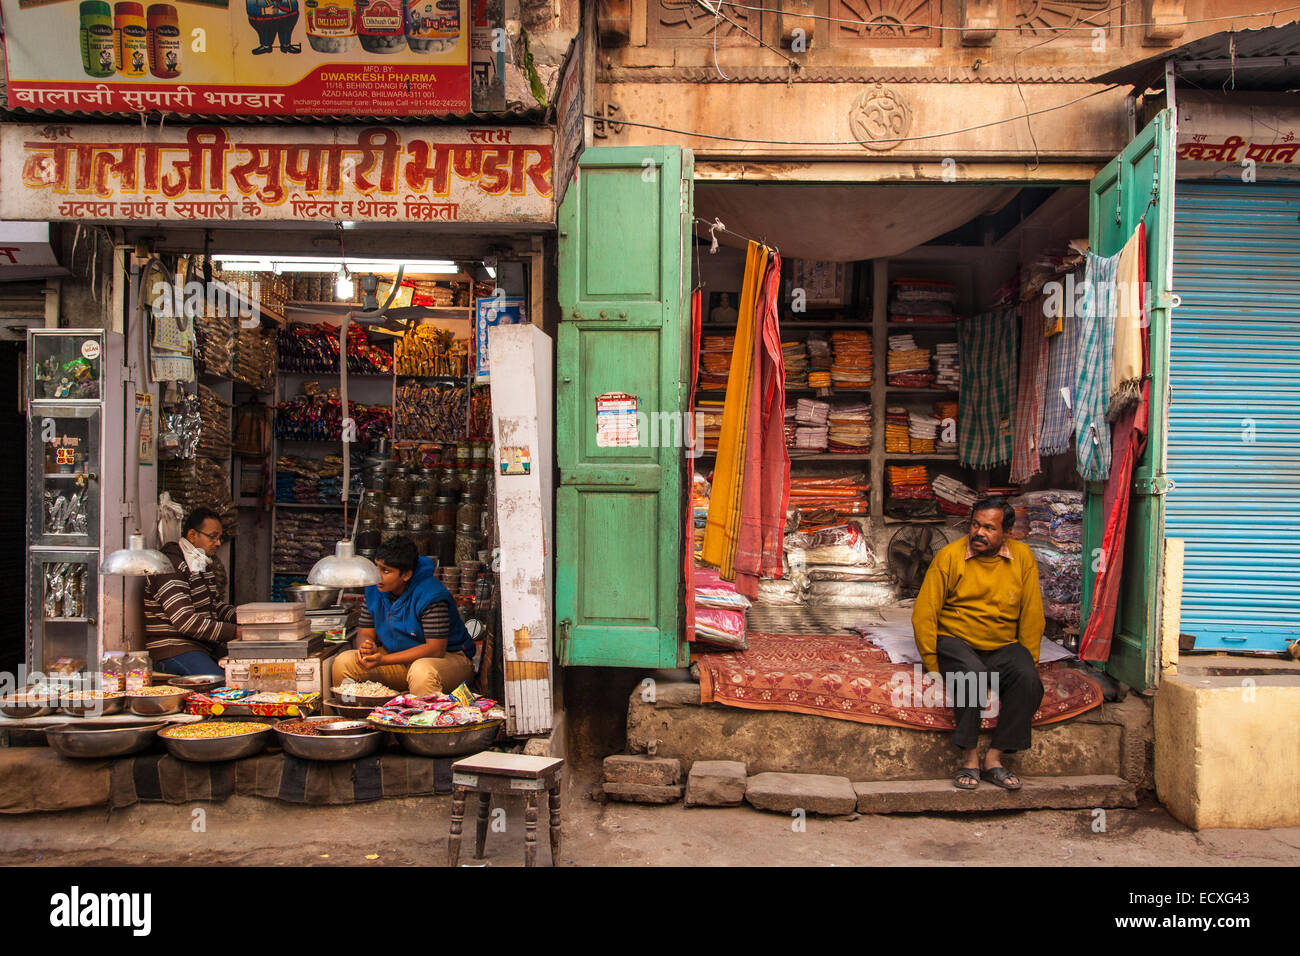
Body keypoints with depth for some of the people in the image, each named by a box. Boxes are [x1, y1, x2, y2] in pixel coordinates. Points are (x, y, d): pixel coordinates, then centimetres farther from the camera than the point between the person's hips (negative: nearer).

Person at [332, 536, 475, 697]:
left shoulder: (430, 595, -24)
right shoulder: (374, 590, -2)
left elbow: (436, 649, -27)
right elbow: (365, 632, 6)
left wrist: (383, 659, -30)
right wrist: (366, 647, -22)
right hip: (400, 658, 7)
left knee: (422, 672, -41)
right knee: (343, 662, -10)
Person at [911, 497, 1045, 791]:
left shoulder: (1023, 557, 2)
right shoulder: (949, 557, -6)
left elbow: (1032, 615, 6)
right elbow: (923, 615, -5)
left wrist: (1027, 662, -1)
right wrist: (933, 666, -10)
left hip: (1003, 646, 3)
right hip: (956, 642, -2)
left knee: (1028, 679, -27)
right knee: (972, 674, -34)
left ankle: (994, 759, -16)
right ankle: (969, 759, -21)